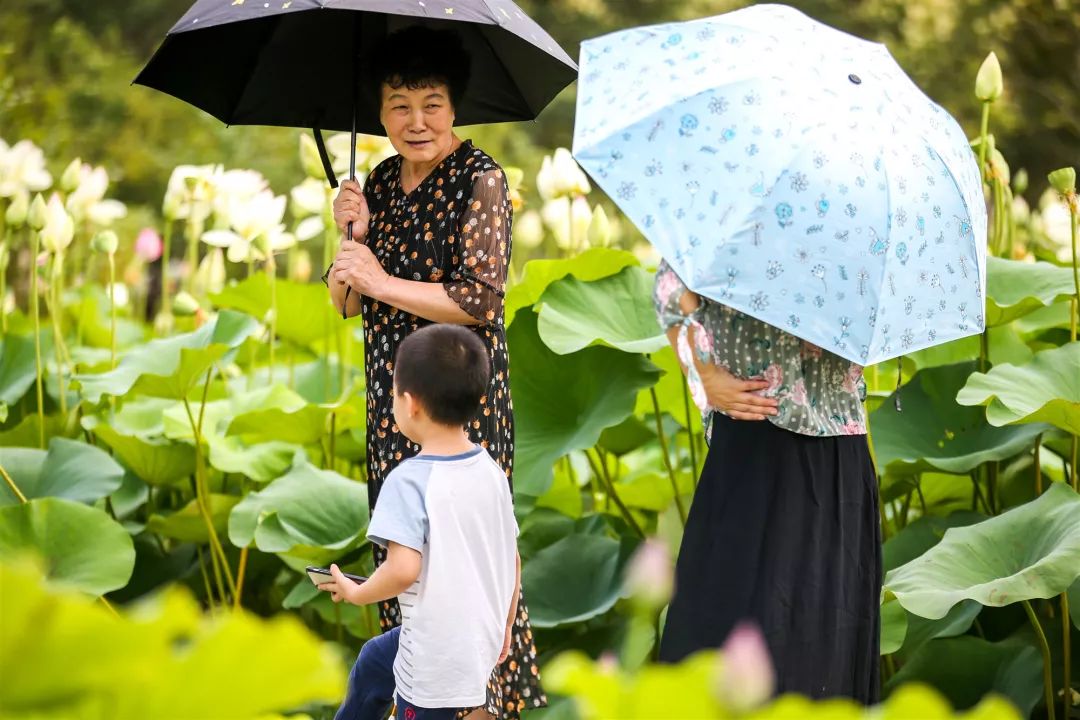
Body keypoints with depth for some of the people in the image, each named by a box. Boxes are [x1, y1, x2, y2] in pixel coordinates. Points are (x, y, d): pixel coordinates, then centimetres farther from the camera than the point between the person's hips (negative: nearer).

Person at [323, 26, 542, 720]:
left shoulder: (480, 179, -11)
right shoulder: (382, 181, 9)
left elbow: (481, 298, -19)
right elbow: (349, 305, 10)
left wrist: (381, 281, -16)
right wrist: (355, 234, -8)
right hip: (392, 399, 7)